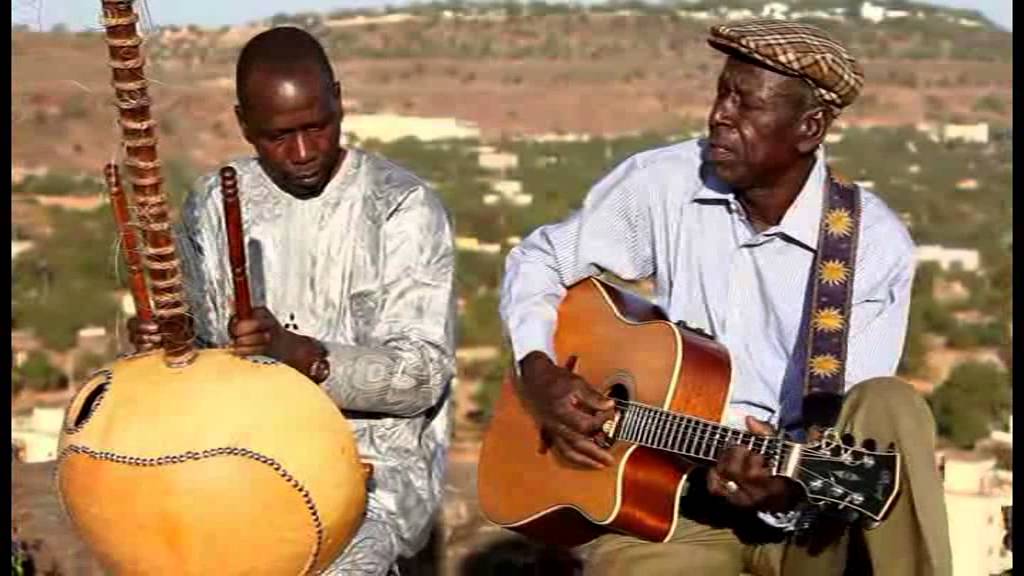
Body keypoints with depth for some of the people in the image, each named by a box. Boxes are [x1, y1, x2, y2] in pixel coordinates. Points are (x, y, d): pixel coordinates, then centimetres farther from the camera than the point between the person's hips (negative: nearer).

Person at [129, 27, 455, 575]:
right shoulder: (213, 204, 4)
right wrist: (167, 343, -12)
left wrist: (297, 353, -29)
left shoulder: (403, 206, -10)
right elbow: (200, 342, 12)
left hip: (376, 461, -4)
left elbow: (425, 374, -15)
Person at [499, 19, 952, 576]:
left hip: (804, 512, 1)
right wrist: (539, 374, -8)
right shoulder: (663, 182, -3)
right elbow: (540, 258, 10)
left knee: (889, 409, -31)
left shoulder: (877, 245, -8)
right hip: (671, 499, 0)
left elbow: (847, 424, -11)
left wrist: (791, 485, -33)